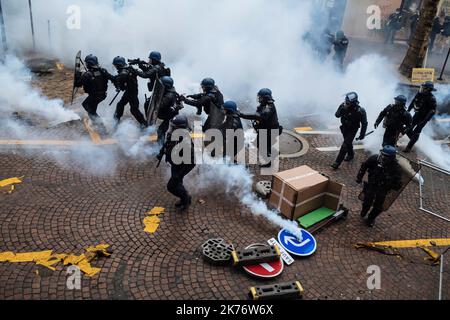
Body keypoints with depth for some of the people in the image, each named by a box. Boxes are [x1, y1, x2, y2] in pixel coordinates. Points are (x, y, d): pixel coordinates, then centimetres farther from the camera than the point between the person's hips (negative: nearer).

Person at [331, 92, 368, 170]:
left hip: (352, 130, -5)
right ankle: (350, 155, 51)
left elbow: (364, 123, -17)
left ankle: (337, 163, -4)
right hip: (344, 128, 5)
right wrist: (342, 109, -37)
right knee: (348, 143, 26)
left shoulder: (359, 111, -29)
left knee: (345, 146, -9)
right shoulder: (344, 105, -19)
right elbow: (337, 115, -18)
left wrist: (362, 134, -11)